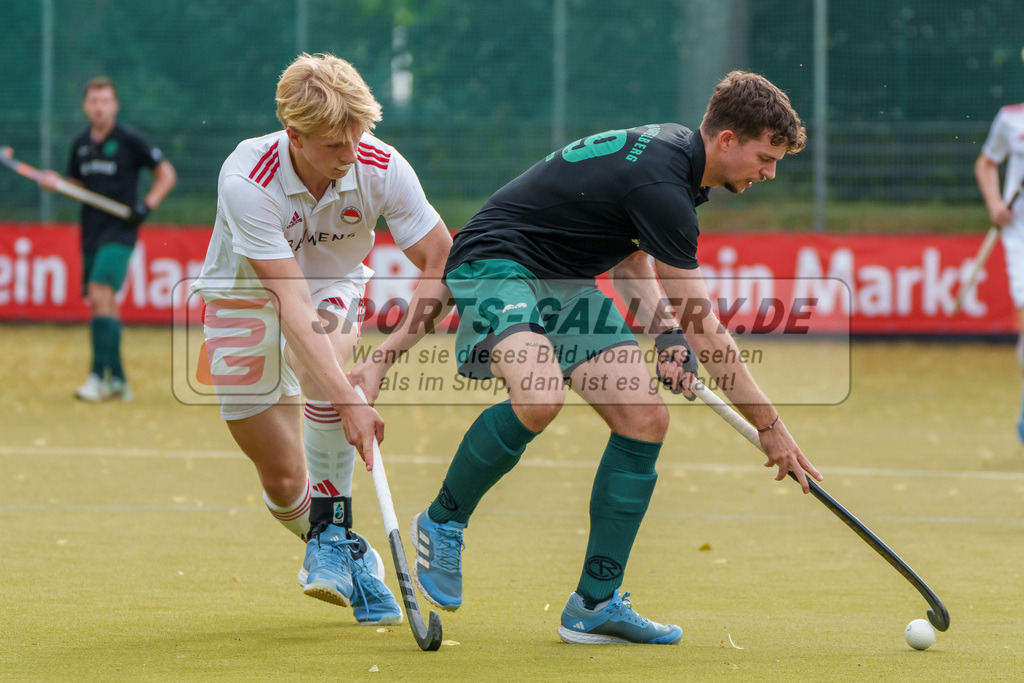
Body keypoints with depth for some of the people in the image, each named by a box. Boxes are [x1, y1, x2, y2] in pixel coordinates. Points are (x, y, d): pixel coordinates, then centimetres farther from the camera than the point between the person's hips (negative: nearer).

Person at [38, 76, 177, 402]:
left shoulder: (129, 140, -7)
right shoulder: (81, 144, 10)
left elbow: (167, 173, -2)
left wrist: (146, 206, -14)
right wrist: (56, 183, 0)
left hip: (119, 231, -7)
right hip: (92, 232, 7)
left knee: (101, 295, -20)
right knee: (101, 302, 9)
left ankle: (99, 376, -21)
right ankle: (117, 380, 16)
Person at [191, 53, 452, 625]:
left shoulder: (382, 168, -25)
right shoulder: (246, 183, -34)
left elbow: (443, 266, -19)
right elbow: (292, 301, -38)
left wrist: (384, 360, -31)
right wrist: (349, 402, -46)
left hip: (336, 288, 1)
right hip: (246, 297, -1)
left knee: (326, 356, -35)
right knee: (283, 480, -5)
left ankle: (333, 532, -21)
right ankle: (347, 559, 27)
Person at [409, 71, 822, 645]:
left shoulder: (671, 148, 5)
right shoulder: (661, 185, -26)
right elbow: (704, 327, -23)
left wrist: (665, 330, -2)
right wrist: (769, 424, -17)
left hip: (565, 283, 10)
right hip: (494, 264, -10)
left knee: (646, 419, -3)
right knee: (539, 399, -36)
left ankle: (595, 603, 1)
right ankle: (442, 523, -10)